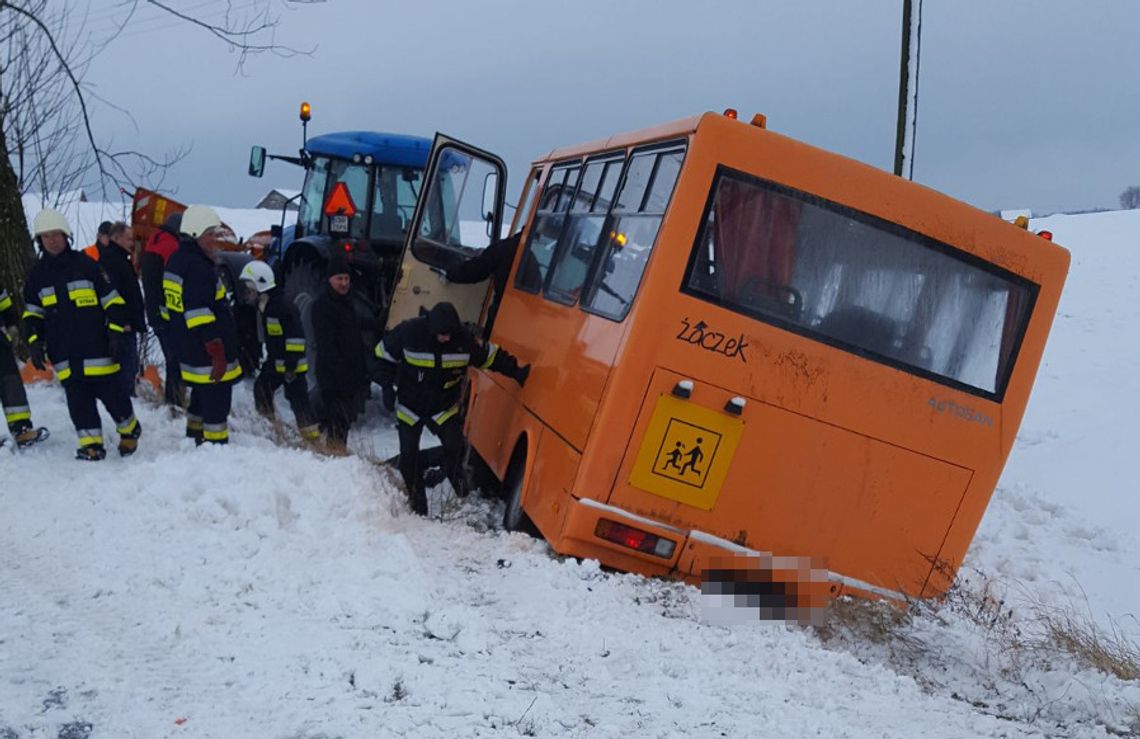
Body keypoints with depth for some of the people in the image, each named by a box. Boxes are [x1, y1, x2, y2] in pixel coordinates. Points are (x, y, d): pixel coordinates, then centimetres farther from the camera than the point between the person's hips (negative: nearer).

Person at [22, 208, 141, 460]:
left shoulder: (86, 264, -2)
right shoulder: (37, 275, 9)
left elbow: (113, 301, 0)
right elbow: (32, 314, 17)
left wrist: (115, 335, -7)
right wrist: (34, 343, 5)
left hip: (96, 349, -3)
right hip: (64, 355, 3)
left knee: (111, 392, 1)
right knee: (78, 399, 2)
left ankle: (129, 430, 24)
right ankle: (91, 444, 9)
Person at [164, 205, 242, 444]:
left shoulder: (177, 261, 14)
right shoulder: (197, 267, -20)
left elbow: (175, 307, 23)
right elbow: (199, 313, -26)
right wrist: (217, 350, -26)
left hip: (189, 350, 11)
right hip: (207, 355, -11)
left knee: (201, 398, 24)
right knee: (217, 405, -4)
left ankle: (194, 440, 35)